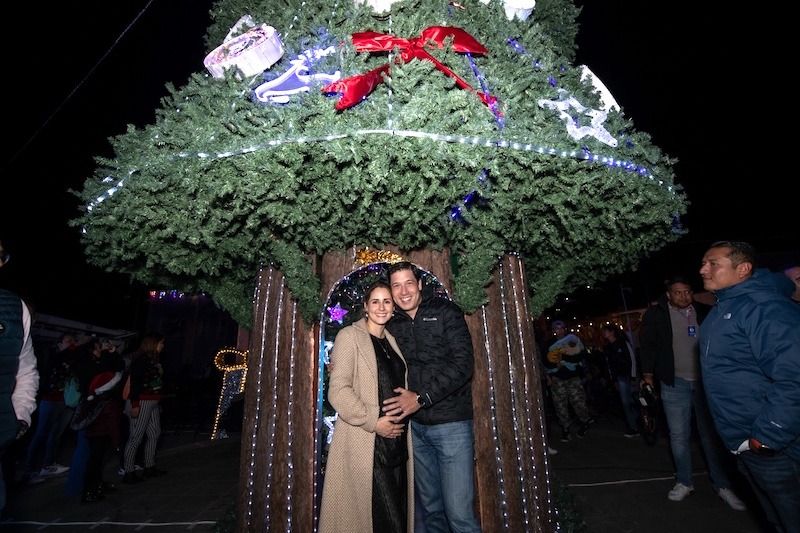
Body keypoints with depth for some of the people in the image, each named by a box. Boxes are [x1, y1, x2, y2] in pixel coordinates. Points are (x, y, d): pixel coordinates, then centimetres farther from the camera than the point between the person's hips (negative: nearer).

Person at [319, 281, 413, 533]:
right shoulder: (349, 336, -5)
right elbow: (338, 391, -13)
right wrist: (373, 422, -17)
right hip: (367, 447, -6)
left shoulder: (392, 342, 14)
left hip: (397, 445, 6)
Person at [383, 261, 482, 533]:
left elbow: (462, 363, -15)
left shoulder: (446, 312, -6)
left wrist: (421, 398, -20)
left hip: (451, 422, -4)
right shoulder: (393, 324, 7)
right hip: (415, 426, 5)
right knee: (430, 508, 18)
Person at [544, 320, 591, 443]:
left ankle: (584, 422, 24)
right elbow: (546, 363, 1)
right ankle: (565, 430, 15)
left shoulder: (573, 340, 0)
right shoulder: (550, 345, 4)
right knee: (561, 406, 2)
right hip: (558, 380, 1)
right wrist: (557, 364, -19)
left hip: (573, 378, -1)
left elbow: (583, 356, -11)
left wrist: (563, 358, -18)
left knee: (579, 403, -4)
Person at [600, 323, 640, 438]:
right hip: (621, 378, 5)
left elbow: (632, 359, -10)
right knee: (625, 403, 1)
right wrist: (615, 380, 10)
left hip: (631, 376, -5)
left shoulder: (623, 343, -8)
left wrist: (633, 377, -13)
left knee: (634, 401, -3)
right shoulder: (607, 348, 8)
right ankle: (633, 428, 8)